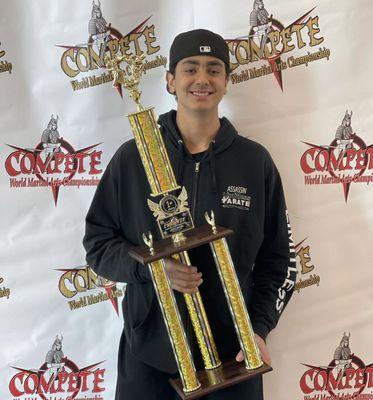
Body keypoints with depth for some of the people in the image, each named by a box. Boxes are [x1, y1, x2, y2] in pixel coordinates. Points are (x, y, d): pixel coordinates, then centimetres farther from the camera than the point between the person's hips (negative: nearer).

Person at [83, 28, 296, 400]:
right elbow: (98, 242, 2)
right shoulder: (132, 157, -1)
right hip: (148, 356, 0)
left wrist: (259, 327, -7)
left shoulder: (256, 161, 1)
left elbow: (278, 258, 5)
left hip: (232, 355, 1)